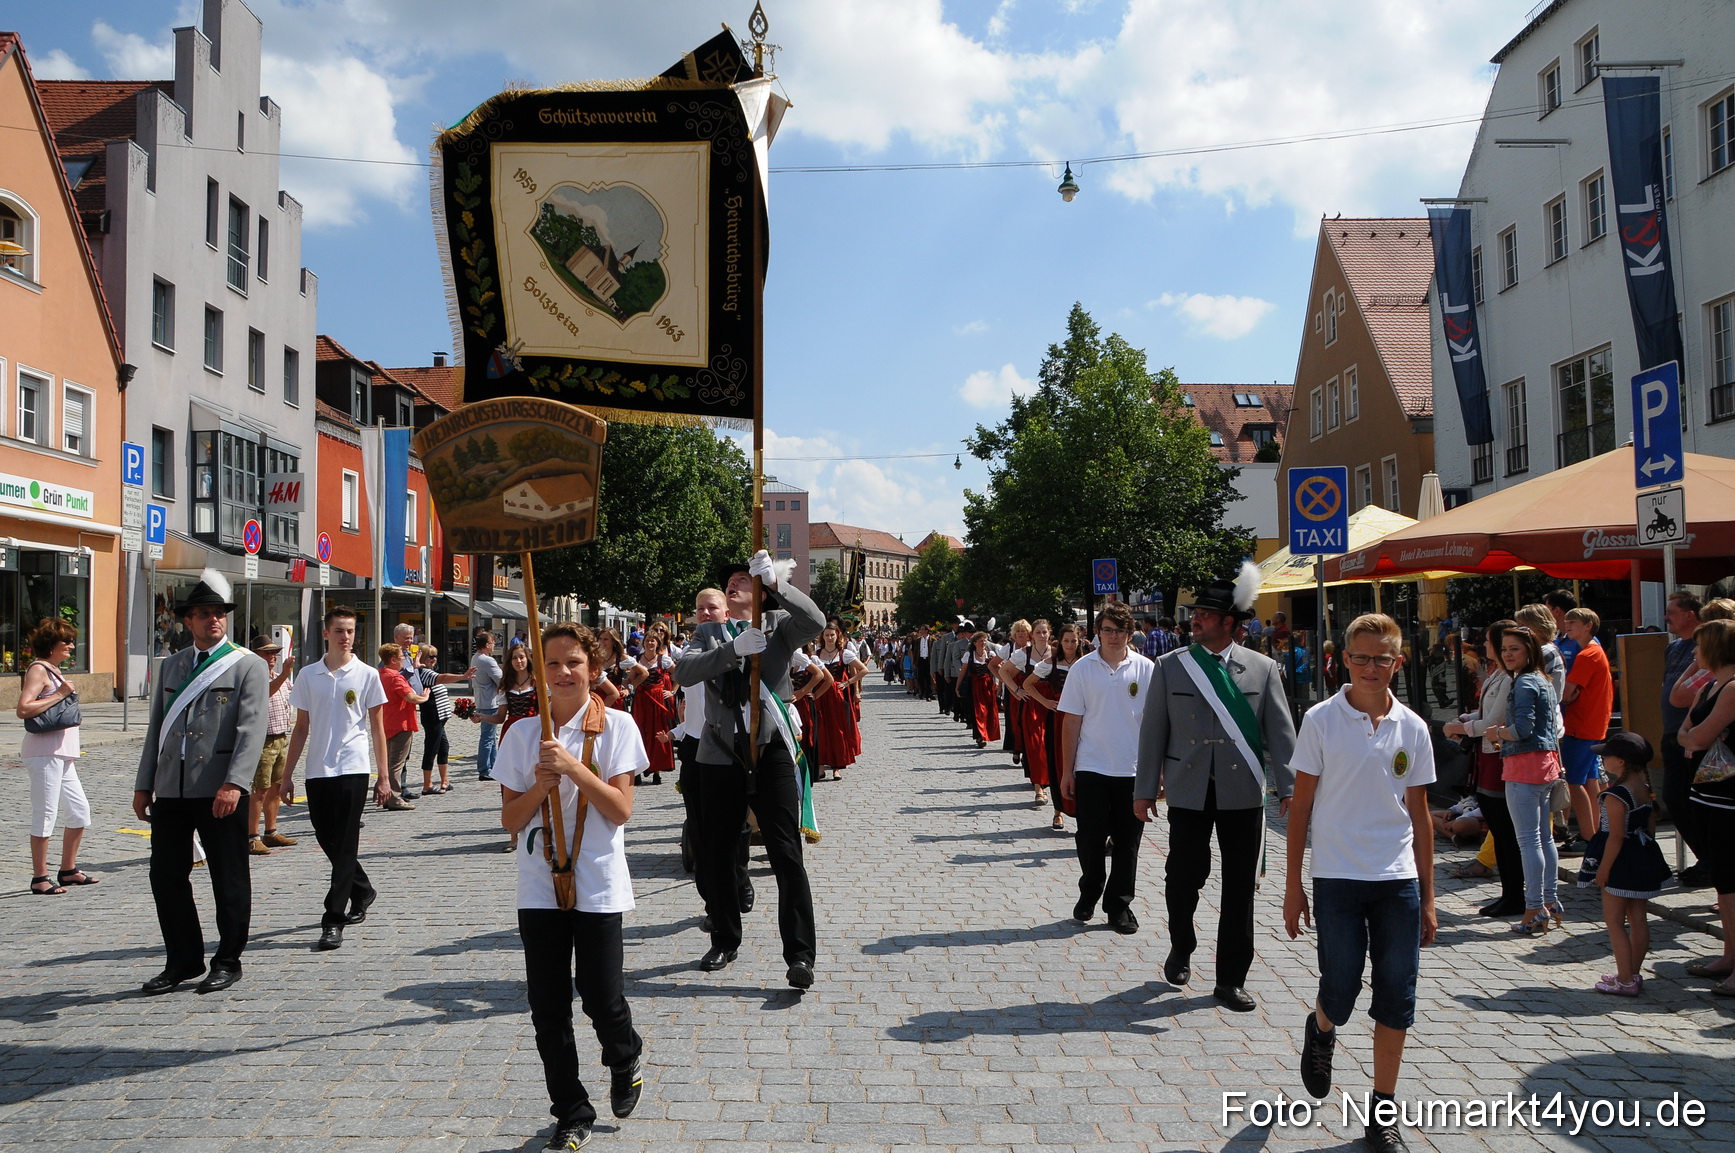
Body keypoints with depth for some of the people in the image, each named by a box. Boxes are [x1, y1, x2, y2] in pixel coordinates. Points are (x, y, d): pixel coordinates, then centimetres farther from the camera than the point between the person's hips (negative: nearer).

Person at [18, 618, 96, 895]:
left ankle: (68, 870, 21)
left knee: (80, 810, 11)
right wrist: (59, 695, -19)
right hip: (44, 754, -9)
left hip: (62, 755, 10)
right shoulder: (38, 669, -9)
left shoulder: (54, 670, 19)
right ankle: (39, 878, 2)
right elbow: (23, 709, -23)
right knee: (45, 814, -5)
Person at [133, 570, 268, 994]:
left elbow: (252, 730, -11)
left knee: (229, 880, 3)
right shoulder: (171, 666, 16)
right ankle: (183, 960, 23)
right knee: (166, 876, 9)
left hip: (220, 792, -5)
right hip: (170, 791, 5)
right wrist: (143, 785, 12)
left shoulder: (247, 665, -1)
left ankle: (227, 962, 16)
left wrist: (234, 784, -21)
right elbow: (156, 728, 18)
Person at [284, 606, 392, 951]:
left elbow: (377, 729, 2)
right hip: (317, 770, 4)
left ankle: (333, 921, -1)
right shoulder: (308, 675, 7)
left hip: (353, 768, -4)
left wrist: (384, 777, -1)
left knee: (344, 845, -4)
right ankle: (363, 891, 35)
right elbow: (301, 728, 12)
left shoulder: (367, 675, 0)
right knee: (327, 841, 12)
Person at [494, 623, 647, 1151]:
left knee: (601, 998, -1)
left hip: (598, 884, -3)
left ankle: (626, 1061, 34)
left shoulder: (615, 725, -4)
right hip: (539, 885, 3)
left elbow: (621, 810, -10)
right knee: (548, 1008, 5)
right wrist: (540, 785, -15)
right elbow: (510, 820, 4)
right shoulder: (523, 734, 4)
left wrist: (573, 766, -20)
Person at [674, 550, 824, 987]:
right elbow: (683, 672, -7)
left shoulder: (778, 624, 7)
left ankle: (800, 954, -4)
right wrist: (733, 649, -21)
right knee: (717, 854, 11)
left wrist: (775, 582, -28)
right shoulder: (709, 634, 13)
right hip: (721, 754, 3)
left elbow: (815, 622, -15)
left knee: (787, 853, -7)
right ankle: (725, 941, 29)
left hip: (771, 750, -3)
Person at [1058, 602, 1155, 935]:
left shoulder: (1146, 668, 0)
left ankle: (1119, 905, 20)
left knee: (1127, 841, 7)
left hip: (1133, 770, 0)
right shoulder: (1083, 668, 0)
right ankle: (1089, 895, 28)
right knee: (1090, 839, 6)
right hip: (1091, 769, 0)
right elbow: (1071, 721, 2)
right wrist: (1067, 770, 1)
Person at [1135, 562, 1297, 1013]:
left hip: (1243, 794, 0)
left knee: (1240, 886, 4)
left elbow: (1281, 732, 1)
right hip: (1188, 791, 0)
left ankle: (1231, 980, 17)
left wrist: (1287, 787, -7)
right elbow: (1153, 731, 5)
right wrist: (1145, 788, 3)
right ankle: (1181, 950, 34)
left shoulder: (1262, 669, 3)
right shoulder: (1171, 666, 3)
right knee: (1184, 876, 4)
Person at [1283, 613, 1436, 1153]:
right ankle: (1320, 1031, 36)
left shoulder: (1413, 728, 3)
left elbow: (1419, 814, 9)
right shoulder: (1321, 720, -4)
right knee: (1339, 995, 0)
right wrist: (1293, 885, -2)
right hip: (1337, 879, -2)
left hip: (1399, 881, 3)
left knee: (1396, 1000, 5)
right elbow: (1301, 805, -1)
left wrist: (1427, 897, 9)